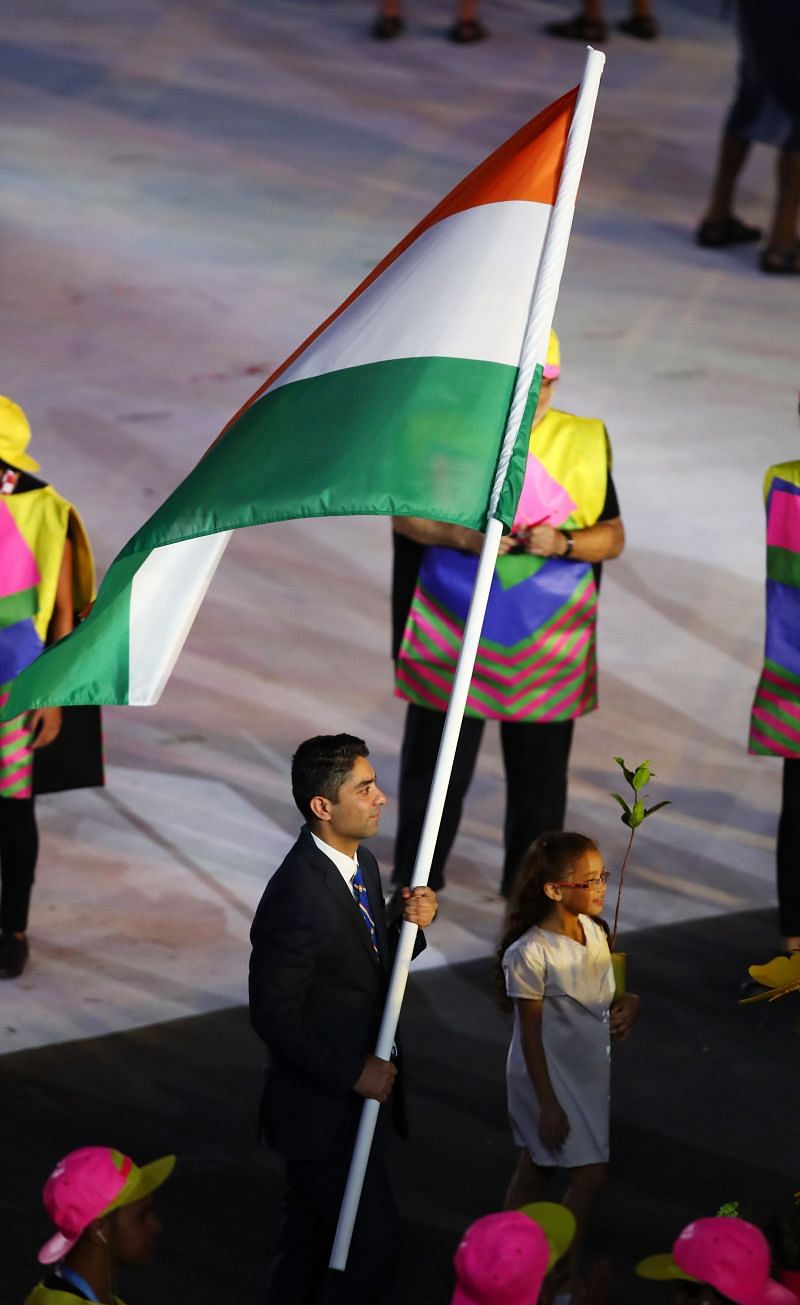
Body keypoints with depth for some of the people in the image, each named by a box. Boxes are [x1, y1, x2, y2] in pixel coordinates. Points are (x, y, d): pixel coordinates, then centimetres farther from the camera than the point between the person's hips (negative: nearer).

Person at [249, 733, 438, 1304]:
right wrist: (352, 1074, -19)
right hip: (325, 1107, -9)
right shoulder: (296, 895, -27)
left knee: (308, 1234, 22)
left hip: (357, 1092, 9)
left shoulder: (362, 862, 1)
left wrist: (414, 923, -9)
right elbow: (275, 1016, -23)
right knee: (373, 1244, -1)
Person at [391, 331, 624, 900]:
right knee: (436, 764, 9)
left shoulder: (584, 444, 0)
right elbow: (404, 513, 1)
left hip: (548, 652, 1)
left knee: (539, 775, 6)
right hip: (452, 637, 0)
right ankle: (414, 880, 26)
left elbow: (613, 537, 3)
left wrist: (563, 543, -17)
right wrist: (461, 536, -17)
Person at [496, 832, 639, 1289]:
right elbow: (531, 1034, -19)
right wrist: (548, 1103, -16)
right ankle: (568, 1269, 13)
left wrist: (628, 1003, -12)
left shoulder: (594, 930, -4)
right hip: (550, 1076, -7)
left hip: (589, 1071, 7)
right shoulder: (529, 954, -26)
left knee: (536, 1167, 18)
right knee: (592, 1172, -3)